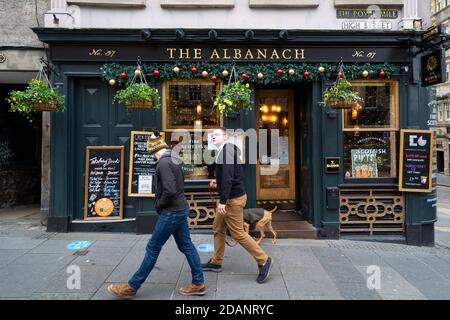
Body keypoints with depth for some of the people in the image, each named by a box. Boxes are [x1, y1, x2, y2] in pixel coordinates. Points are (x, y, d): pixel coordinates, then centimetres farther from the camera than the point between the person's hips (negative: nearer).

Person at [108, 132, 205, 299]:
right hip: (180, 209, 9)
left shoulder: (163, 163, -18)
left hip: (171, 212, -9)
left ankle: (132, 287, 15)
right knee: (186, 246, 13)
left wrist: (159, 205, -11)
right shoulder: (174, 160, 10)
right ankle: (198, 284, 21)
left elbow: (170, 190, -28)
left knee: (152, 249, 1)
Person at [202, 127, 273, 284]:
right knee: (218, 228, 17)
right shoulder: (225, 150, 13)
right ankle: (216, 262, 29)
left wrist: (222, 201, -28)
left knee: (238, 233, -3)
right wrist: (218, 181, 16)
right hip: (229, 198, 10)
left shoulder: (226, 150, -18)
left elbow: (228, 177, -27)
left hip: (233, 199, -10)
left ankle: (263, 261, 9)